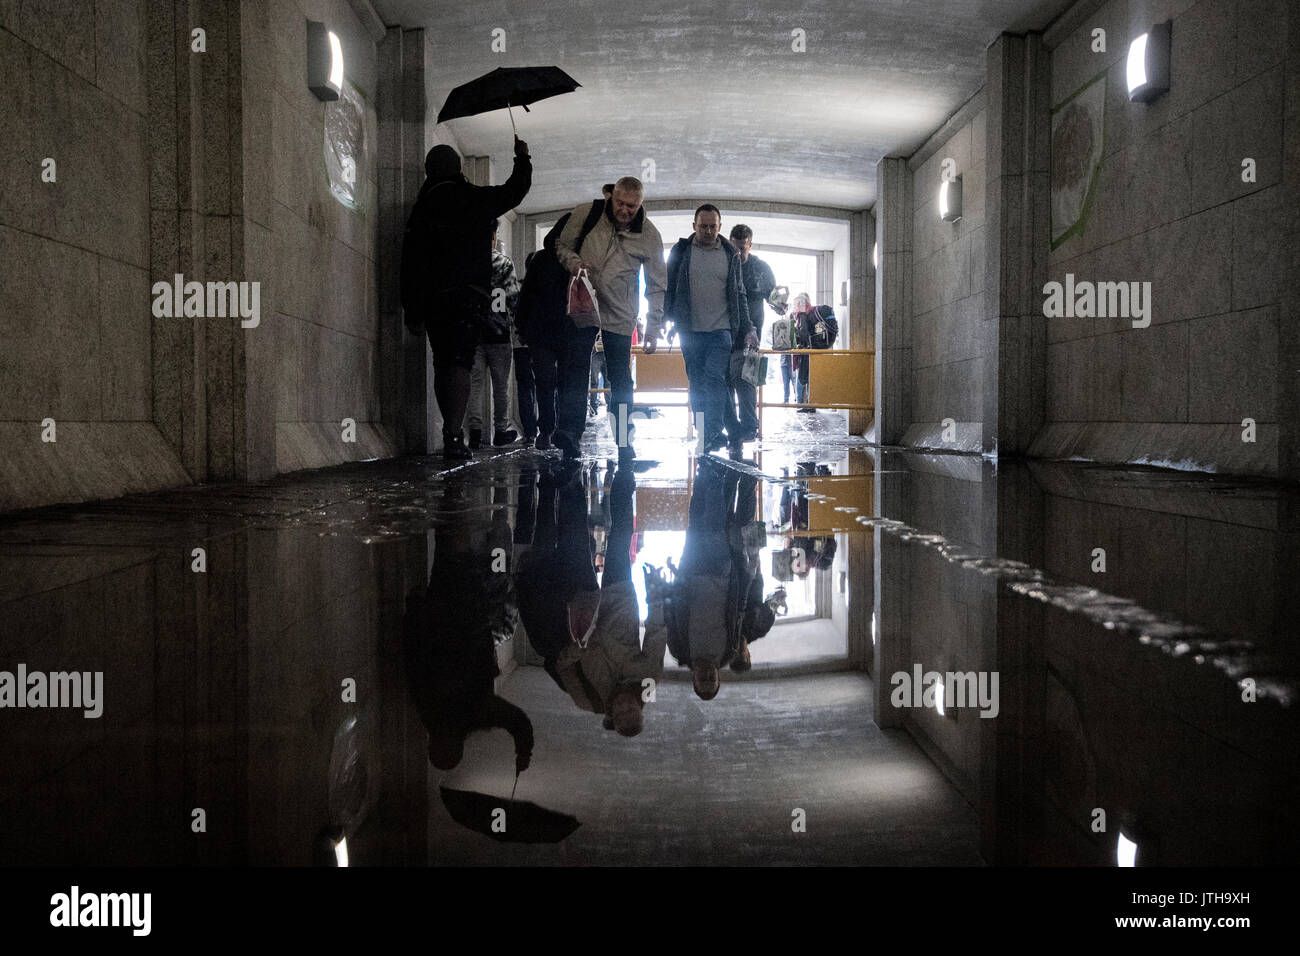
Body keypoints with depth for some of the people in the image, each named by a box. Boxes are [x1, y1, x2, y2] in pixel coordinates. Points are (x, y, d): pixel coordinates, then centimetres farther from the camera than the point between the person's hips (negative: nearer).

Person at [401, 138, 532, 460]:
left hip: (433, 299, 3)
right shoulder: (476, 199, 4)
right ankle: (454, 436, -24)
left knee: (443, 365, 12)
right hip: (470, 296, -3)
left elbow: (410, 264, 5)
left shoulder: (421, 208, 8)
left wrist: (412, 311, 8)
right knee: (459, 364, -11)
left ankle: (452, 434, 16)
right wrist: (522, 157, 40)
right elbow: (515, 190, 21)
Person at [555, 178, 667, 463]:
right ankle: (569, 431, -19)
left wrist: (654, 325, -3)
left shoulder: (649, 235, -3)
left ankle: (624, 440, 10)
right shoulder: (585, 214, -4)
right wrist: (574, 263, -13)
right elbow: (562, 245, 10)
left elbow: (656, 285, 4)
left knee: (621, 380, 3)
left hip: (620, 314, 0)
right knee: (575, 368, -13)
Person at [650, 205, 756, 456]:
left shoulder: (730, 255, 10)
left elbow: (739, 296, 15)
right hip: (690, 331, 1)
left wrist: (748, 330, 10)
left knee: (715, 378, -17)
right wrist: (654, 326, 0)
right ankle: (705, 436, 8)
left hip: (721, 330, -1)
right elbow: (666, 291, 8)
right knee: (697, 385, 3)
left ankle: (713, 433, -20)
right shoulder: (681, 252, 7)